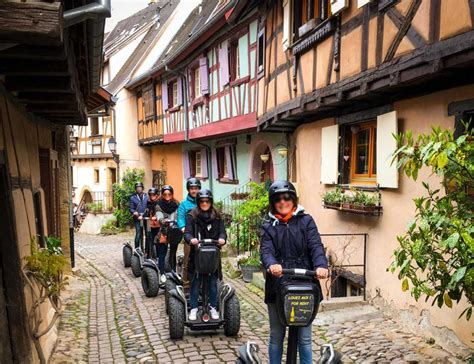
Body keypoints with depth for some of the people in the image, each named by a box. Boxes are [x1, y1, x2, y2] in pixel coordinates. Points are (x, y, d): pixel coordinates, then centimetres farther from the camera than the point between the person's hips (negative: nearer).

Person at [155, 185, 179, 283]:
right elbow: (159, 218, -17)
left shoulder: (176, 205, 4)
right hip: (163, 233, -2)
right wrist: (164, 221, -38)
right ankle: (162, 274, 9)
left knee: (173, 254, 9)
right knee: (162, 254, 1)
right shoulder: (159, 206, -2)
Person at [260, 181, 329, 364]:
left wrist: (321, 265, -30)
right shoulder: (268, 227, 6)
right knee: (276, 336, 14)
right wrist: (271, 264, -33)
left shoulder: (306, 221, 4)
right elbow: (266, 250, -10)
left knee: (304, 337, 10)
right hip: (277, 287, 1)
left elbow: (316, 246, -9)